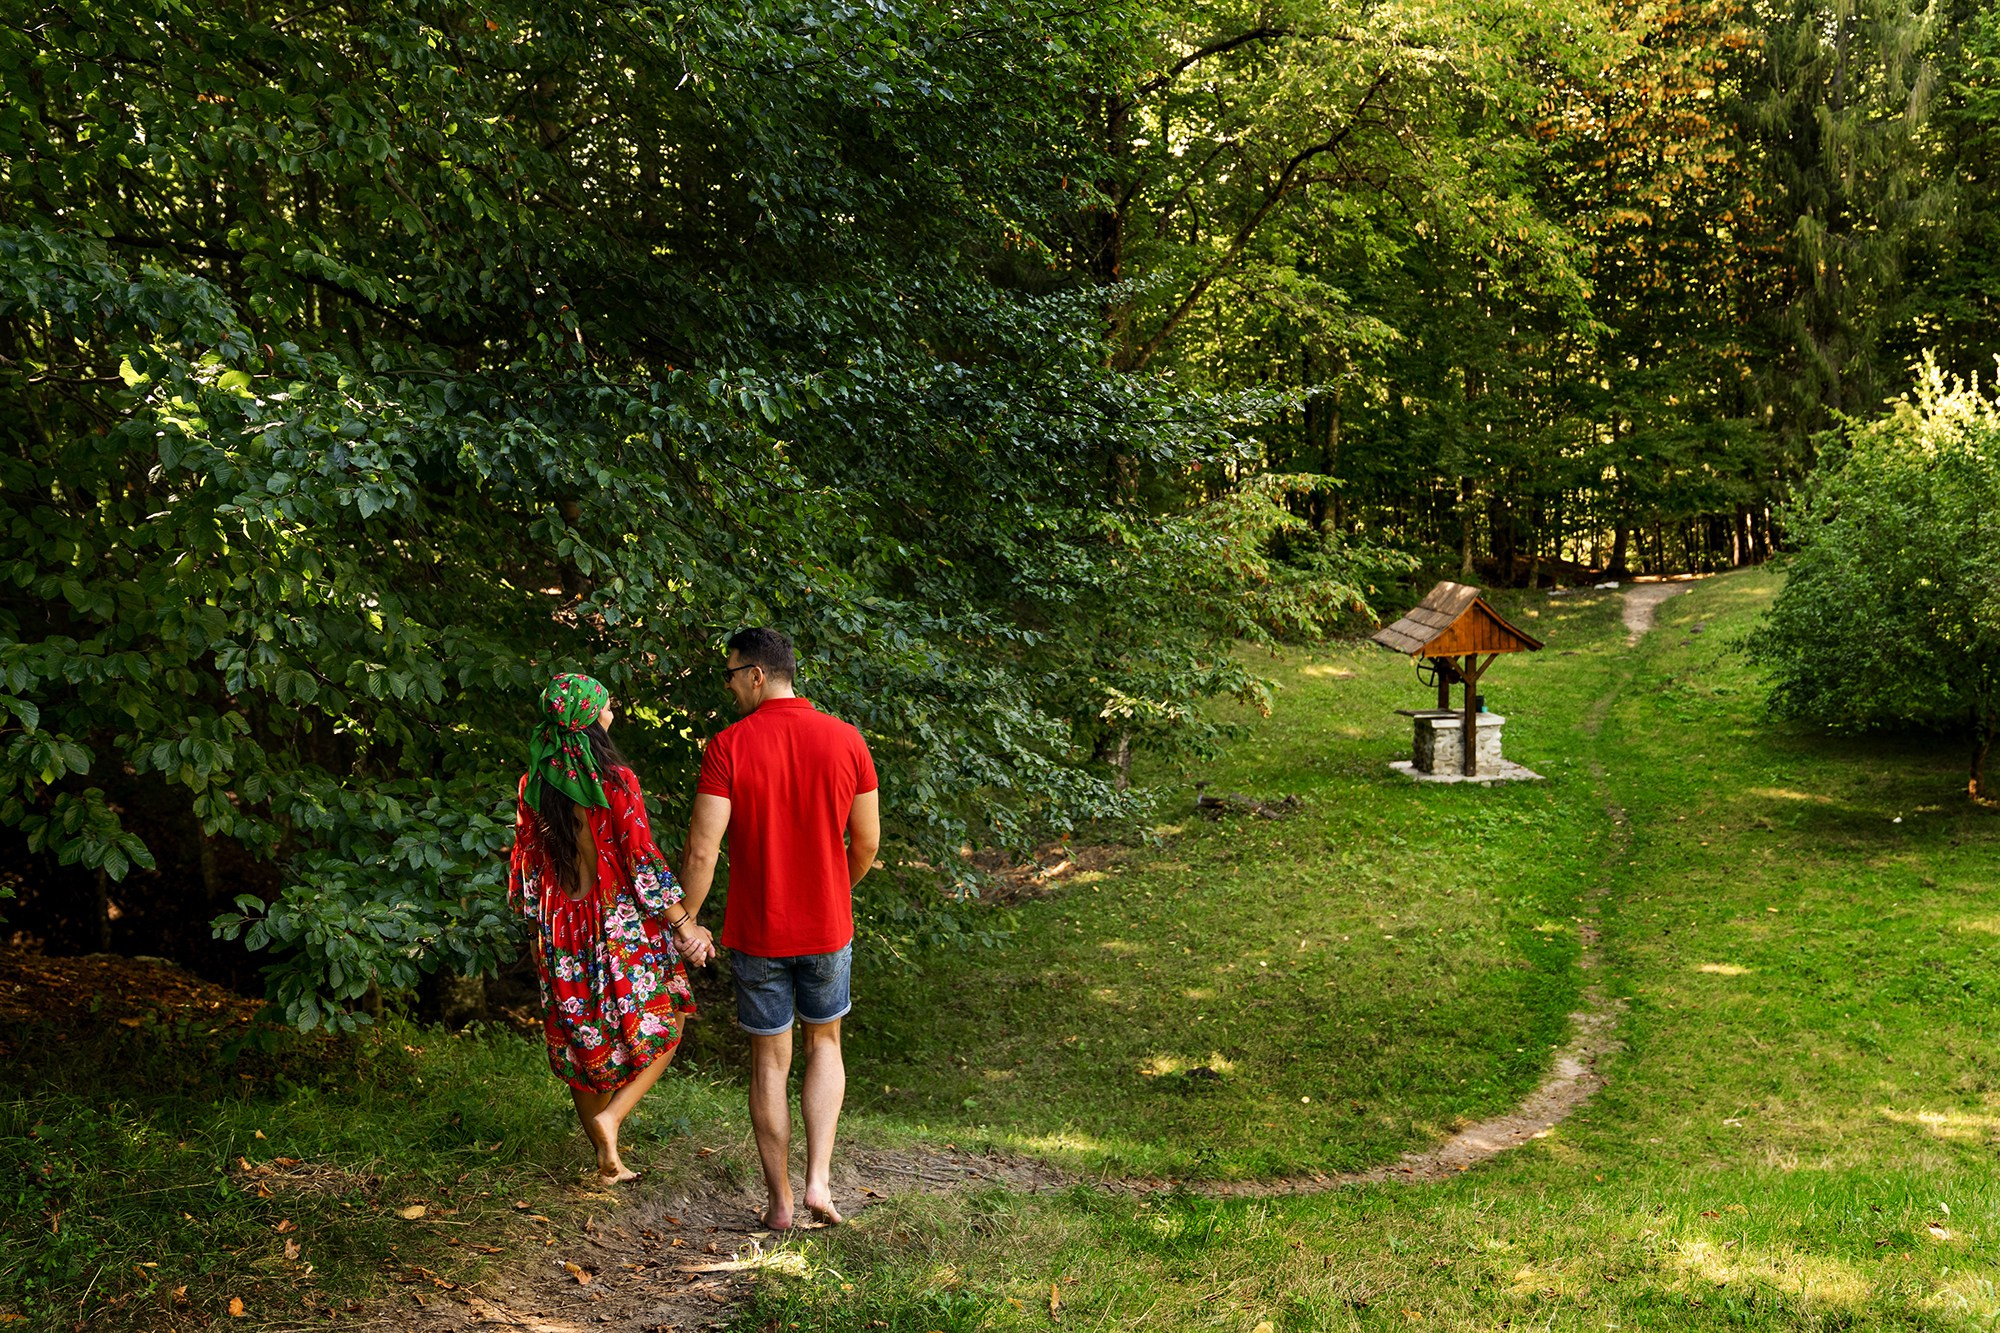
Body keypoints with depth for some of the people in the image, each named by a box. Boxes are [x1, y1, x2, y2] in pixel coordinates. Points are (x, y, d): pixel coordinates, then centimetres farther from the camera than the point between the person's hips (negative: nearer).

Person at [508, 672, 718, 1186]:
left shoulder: (534, 783, 1)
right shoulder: (614, 778, -14)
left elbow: (527, 862, 6)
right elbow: (641, 857, -15)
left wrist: (537, 933, 17)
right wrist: (683, 924, -10)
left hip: (563, 927, 5)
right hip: (621, 922, -5)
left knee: (583, 1040, 14)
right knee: (660, 1027, 11)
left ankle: (608, 1161, 23)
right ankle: (610, 1117, -8)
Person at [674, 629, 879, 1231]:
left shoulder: (728, 747, -14)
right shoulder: (845, 740, -6)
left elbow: (701, 852, -16)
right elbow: (866, 842, 1)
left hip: (757, 933, -2)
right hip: (827, 930, 2)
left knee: (770, 1062, 13)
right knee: (824, 1045, 22)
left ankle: (779, 1201, 20)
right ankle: (819, 1179, 10)